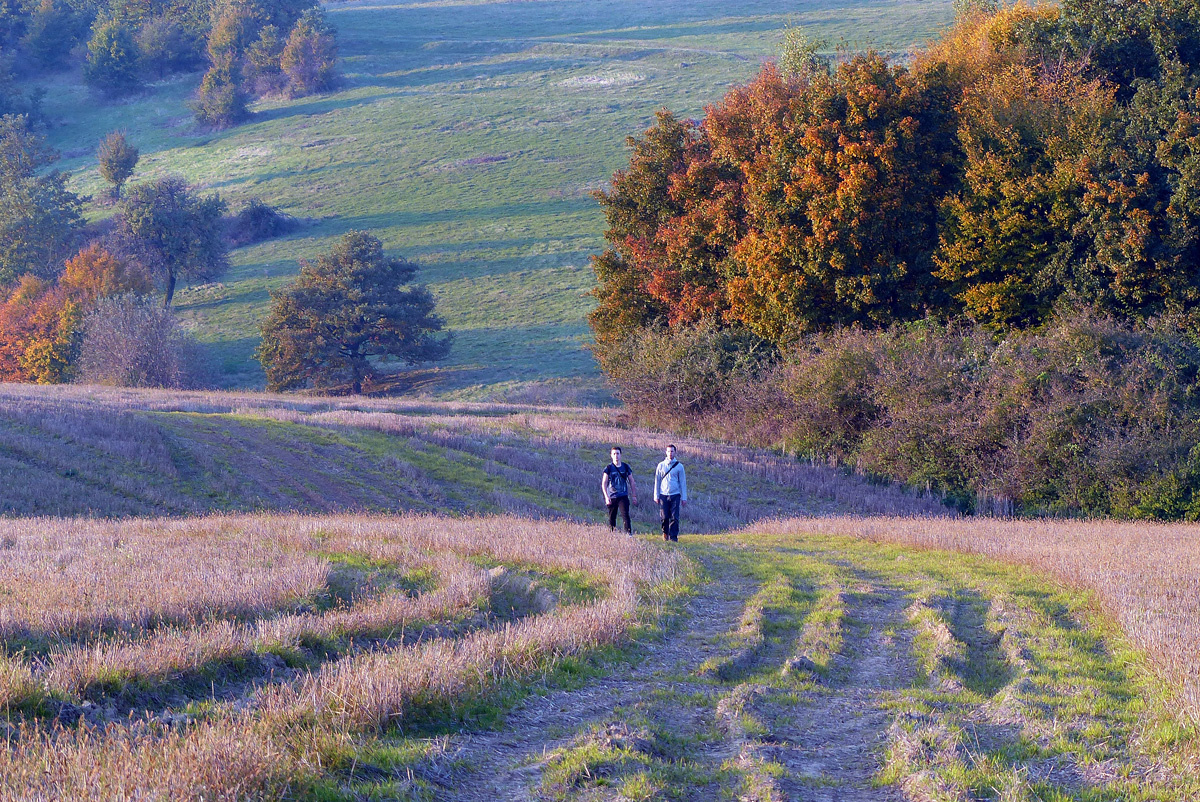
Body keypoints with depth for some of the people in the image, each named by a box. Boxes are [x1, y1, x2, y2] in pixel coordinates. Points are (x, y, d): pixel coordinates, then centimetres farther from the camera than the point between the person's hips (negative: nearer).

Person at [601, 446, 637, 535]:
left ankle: (629, 533, -19)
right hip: (612, 497, 0)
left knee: (626, 516, -14)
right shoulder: (608, 468, 0)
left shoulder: (625, 467, 6)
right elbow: (604, 484, -2)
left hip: (623, 496, 0)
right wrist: (606, 497, -14)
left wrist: (634, 496, 11)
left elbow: (632, 482, 14)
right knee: (612, 518, 6)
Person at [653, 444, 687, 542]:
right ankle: (665, 533, 20)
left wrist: (684, 497, 3)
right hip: (663, 495, 1)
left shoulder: (679, 466, 6)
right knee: (665, 517, 0)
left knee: (674, 517, -7)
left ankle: (673, 536, -5)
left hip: (675, 495, -1)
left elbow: (683, 482, 7)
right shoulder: (661, 465, 8)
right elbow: (657, 481, 11)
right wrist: (656, 496, 6)